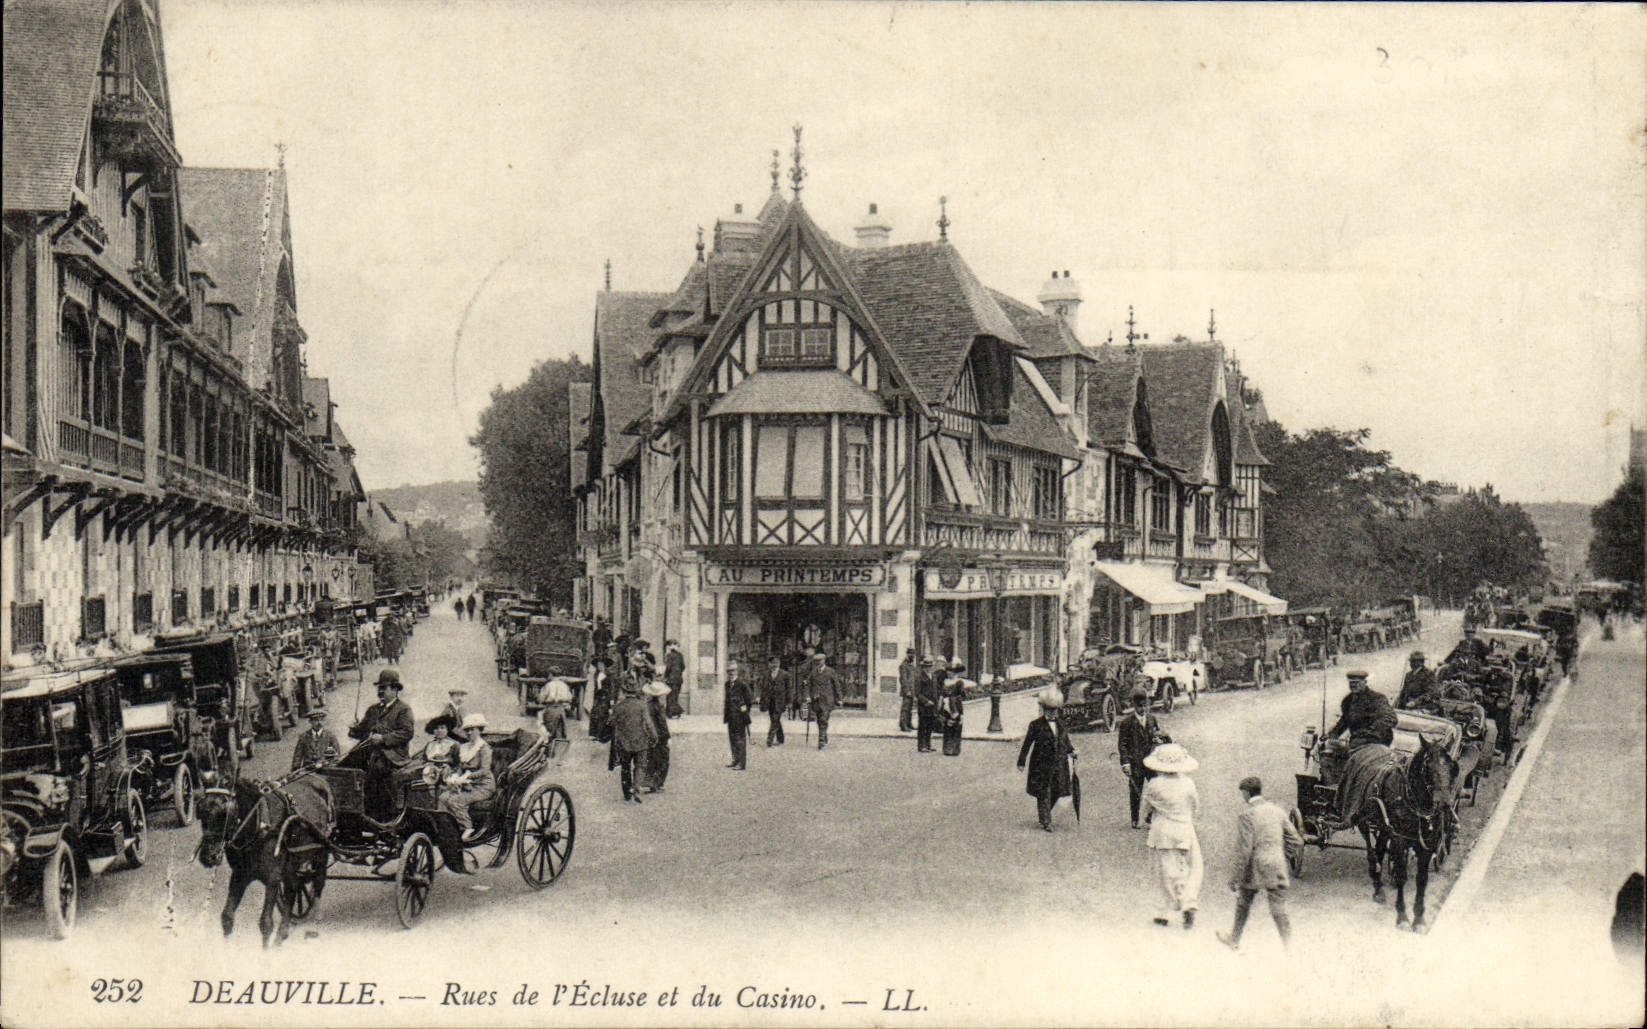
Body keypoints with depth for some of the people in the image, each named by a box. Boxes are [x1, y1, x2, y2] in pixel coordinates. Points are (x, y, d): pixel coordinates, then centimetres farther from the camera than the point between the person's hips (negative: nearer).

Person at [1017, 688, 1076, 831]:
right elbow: (1027, 744, -1)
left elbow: (1066, 742, 22)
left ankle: (1043, 814, 28)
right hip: (1042, 765, -5)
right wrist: (1021, 762, -2)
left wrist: (1072, 751, 2)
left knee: (1056, 791, 6)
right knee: (1043, 793, -3)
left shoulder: (1062, 725, 11)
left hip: (1059, 764, 5)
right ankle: (1045, 821, 3)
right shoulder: (1036, 725, -3)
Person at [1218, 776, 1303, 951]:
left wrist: (1234, 878, -11)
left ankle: (1234, 939, 35)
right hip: (1277, 870, 4)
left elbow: (1243, 851, -16)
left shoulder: (1247, 815, -13)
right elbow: (1296, 841, 10)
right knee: (1279, 909, 2)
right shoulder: (1277, 811, 5)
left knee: (1243, 904, 18)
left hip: (1254, 869, -4)